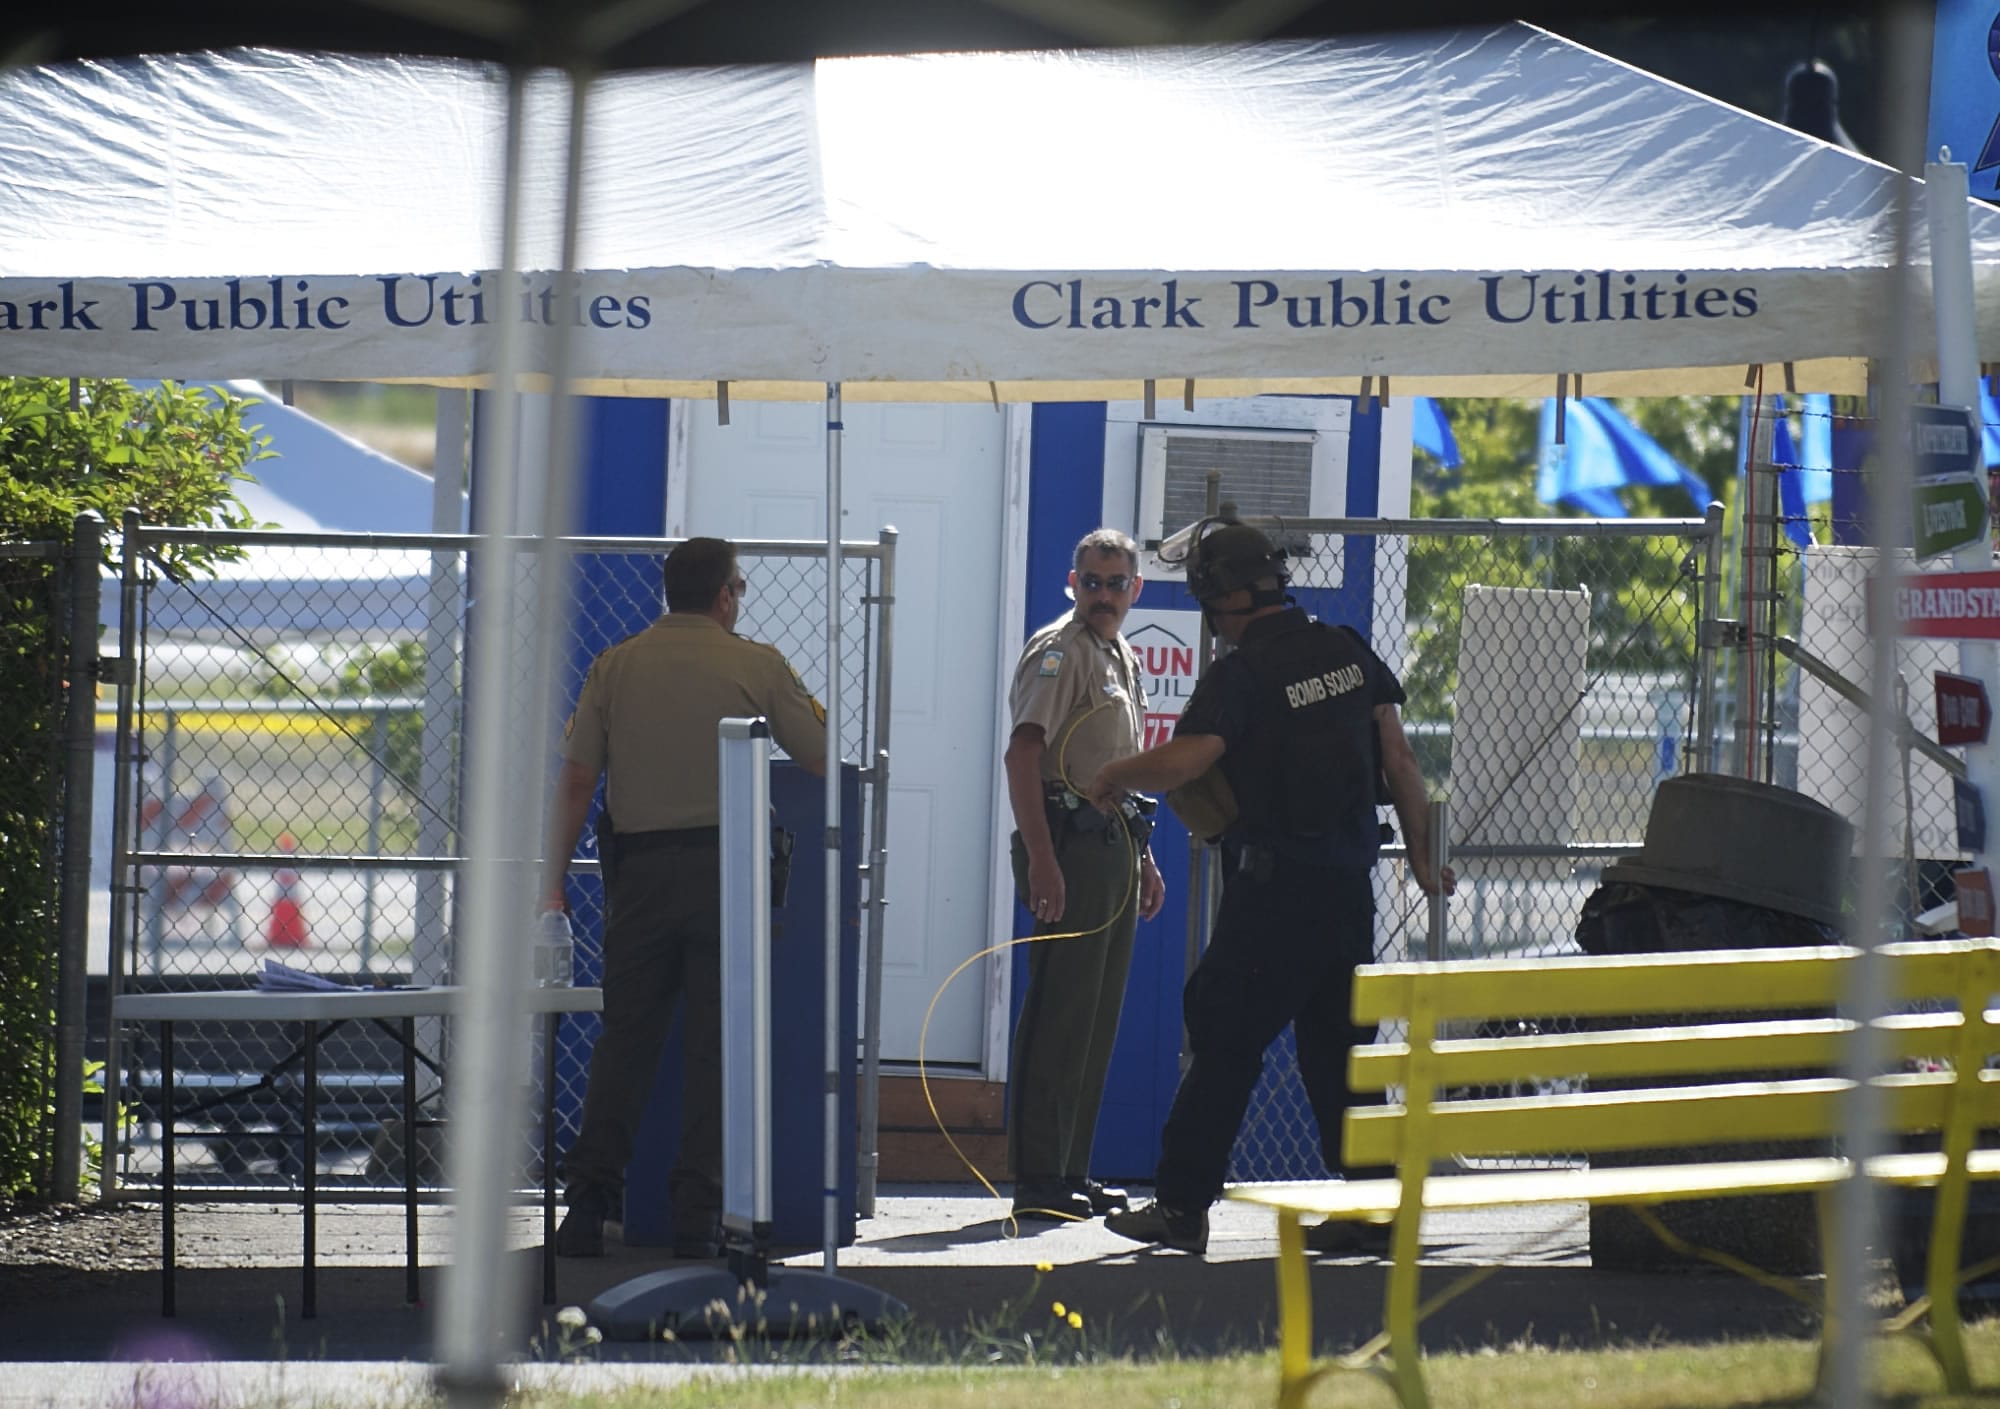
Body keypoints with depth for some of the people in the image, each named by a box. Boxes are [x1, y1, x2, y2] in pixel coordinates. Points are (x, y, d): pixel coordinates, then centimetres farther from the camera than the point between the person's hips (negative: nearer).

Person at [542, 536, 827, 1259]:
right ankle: (696, 1211, 0)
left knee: (625, 1035, 7)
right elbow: (824, 760, 5)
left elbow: (574, 783, 1)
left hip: (639, 868, 2)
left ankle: (589, 1195, -2)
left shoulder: (615, 666, 4)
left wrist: (553, 883, 6)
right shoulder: (757, 665, 1)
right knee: (714, 1040, 3)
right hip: (724, 866, -2)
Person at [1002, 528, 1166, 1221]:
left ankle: (1072, 1170, 16)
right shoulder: (1059, 650, -9)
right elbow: (1022, 754, -19)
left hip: (1116, 845, 9)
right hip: (1069, 843, -9)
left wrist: (1144, 858, 25)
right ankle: (1037, 1177, -9)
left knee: (1098, 1017, 11)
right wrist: (1041, 860, -26)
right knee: (1059, 1014, -10)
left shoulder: (1123, 658, 20)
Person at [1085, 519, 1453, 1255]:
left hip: (1273, 889, -7)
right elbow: (1399, 761, 9)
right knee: (1336, 1043, 12)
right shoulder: (1348, 652, 7)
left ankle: (1182, 1206, 2)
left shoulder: (1242, 674, -14)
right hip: (1350, 883, 7)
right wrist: (1423, 856, 16)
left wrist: (1115, 775, -5)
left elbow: (1182, 760, -25)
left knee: (1224, 1041, 0)